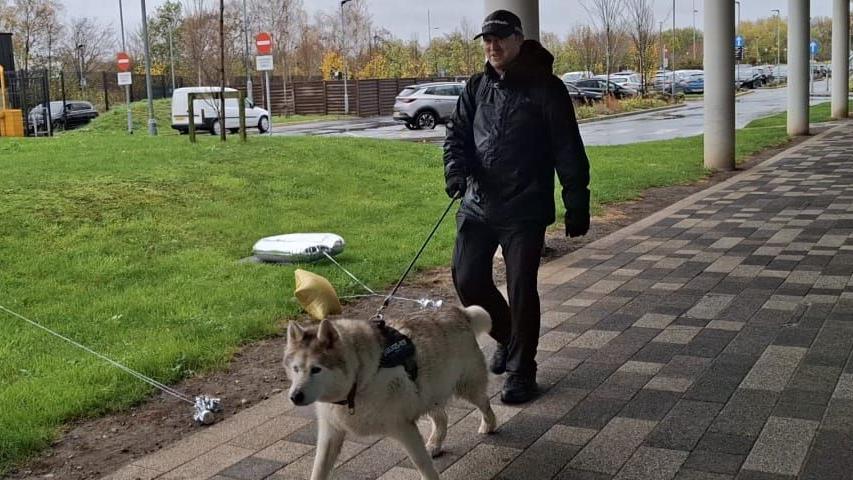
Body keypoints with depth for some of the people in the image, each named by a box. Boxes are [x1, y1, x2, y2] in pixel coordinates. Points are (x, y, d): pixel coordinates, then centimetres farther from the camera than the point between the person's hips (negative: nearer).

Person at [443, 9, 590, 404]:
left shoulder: (545, 87, -6)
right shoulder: (476, 87, 9)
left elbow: (569, 152, -6)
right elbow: (456, 134, 10)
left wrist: (577, 205, -7)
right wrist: (457, 168, -11)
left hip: (525, 211, -5)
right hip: (477, 206, 5)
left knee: (521, 290, 0)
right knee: (467, 280, 7)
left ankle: (521, 372, 16)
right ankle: (507, 337, 34)